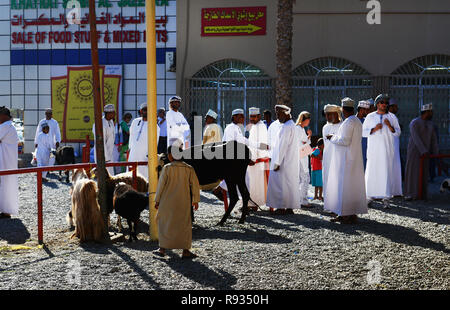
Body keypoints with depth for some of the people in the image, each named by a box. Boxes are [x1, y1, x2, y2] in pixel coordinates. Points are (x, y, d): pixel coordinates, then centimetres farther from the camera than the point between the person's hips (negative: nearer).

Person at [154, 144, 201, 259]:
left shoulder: (167, 168, -9)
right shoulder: (189, 169, -3)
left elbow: (161, 185, -6)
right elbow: (195, 185, 0)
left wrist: (157, 200, 3)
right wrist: (195, 200, 10)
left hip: (168, 202, -1)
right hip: (183, 202, 1)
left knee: (165, 224, 13)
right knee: (185, 225, 10)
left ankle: (163, 249, 15)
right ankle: (185, 251, 8)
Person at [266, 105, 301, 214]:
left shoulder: (286, 127, -16)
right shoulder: (293, 126, 15)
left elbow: (283, 146, -20)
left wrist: (277, 163, -19)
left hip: (285, 162, -10)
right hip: (292, 162, 10)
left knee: (280, 184, -5)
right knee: (291, 184, 10)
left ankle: (281, 207, -4)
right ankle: (290, 207, 13)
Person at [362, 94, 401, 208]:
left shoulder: (392, 117, 7)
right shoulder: (370, 116, 7)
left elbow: (397, 133, 6)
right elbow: (363, 132, 6)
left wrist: (389, 126, -12)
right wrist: (374, 129, -11)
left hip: (387, 149, 0)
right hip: (373, 150, 0)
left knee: (386, 172, -5)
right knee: (371, 172, -3)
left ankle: (386, 199, -3)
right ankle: (370, 196, 10)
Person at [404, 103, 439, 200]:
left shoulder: (430, 124, 9)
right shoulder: (414, 123, -14)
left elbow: (434, 139, 6)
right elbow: (416, 138, -23)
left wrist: (436, 153, -3)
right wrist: (423, 151, -30)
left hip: (425, 152, 6)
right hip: (414, 151, -6)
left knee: (423, 173, 5)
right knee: (412, 172, -7)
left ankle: (421, 194, 9)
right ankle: (410, 195, -7)